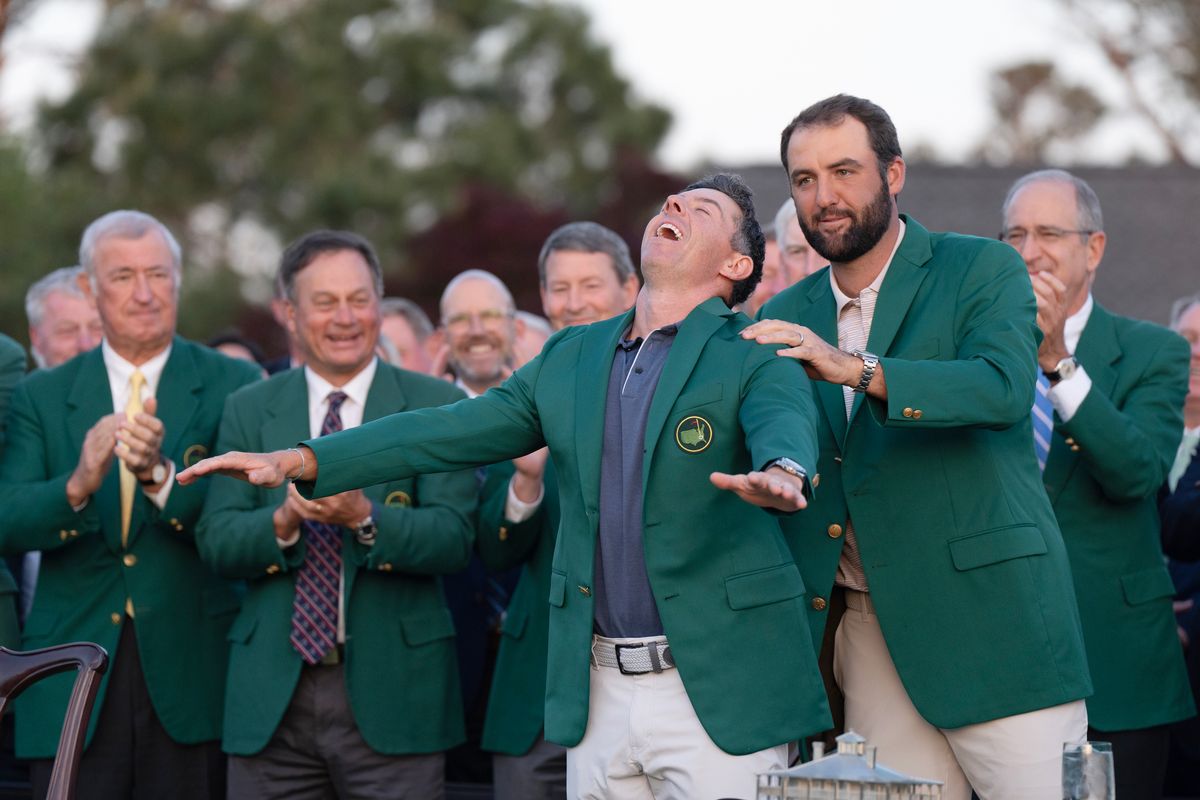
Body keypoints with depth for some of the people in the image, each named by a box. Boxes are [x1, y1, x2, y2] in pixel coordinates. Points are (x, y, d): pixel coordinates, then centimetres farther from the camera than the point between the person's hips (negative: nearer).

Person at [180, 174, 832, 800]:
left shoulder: (754, 360, 0)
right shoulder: (570, 360, 16)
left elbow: (784, 428, -21)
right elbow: (448, 432, 13)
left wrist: (779, 476, -46)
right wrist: (295, 461, 3)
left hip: (718, 694, -5)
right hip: (598, 694, 5)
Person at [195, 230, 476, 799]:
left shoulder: (435, 406, 3)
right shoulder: (248, 411, 10)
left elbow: (454, 538, -7)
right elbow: (216, 543, 1)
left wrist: (365, 517, -24)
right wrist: (283, 519, -19)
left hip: (392, 693, -2)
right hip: (273, 694, 2)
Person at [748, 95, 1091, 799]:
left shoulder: (985, 271, 1)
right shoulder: (787, 318, 15)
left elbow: (1004, 389, -18)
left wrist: (856, 368, -25)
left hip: (988, 614, -4)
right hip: (869, 628, 4)